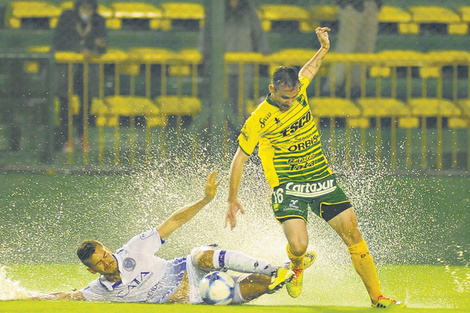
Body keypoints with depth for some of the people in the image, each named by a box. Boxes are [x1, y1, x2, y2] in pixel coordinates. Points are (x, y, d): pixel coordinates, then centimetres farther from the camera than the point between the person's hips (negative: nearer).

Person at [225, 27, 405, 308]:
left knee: (354, 235, -3)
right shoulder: (260, 120, -14)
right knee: (298, 245, -23)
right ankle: (297, 268, 15)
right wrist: (233, 200, -3)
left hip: (322, 180, 5)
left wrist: (324, 48, 27)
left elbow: (309, 70, 28)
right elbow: (240, 159, -4)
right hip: (288, 187, -5)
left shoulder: (299, 90, 0)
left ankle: (377, 296, 5)